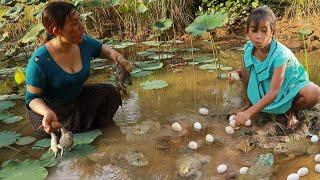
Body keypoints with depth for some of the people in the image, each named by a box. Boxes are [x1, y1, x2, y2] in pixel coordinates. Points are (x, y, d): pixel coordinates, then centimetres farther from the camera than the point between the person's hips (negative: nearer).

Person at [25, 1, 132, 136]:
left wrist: (113, 54, -14)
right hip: (48, 108, -4)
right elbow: (33, 98, -21)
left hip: (77, 99, 5)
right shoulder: (39, 61, -31)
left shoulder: (84, 43, -14)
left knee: (110, 92, -7)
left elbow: (102, 49, 9)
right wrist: (47, 112, -43)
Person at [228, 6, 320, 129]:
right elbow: (246, 72, 2)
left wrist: (249, 113, -44)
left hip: (291, 85, -4)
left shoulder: (280, 54, -35)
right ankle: (248, 102, 5)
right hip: (265, 87, 4)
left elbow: (273, 92, -38)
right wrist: (237, 73, -23)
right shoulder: (249, 49, -19)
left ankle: (291, 110, -1)